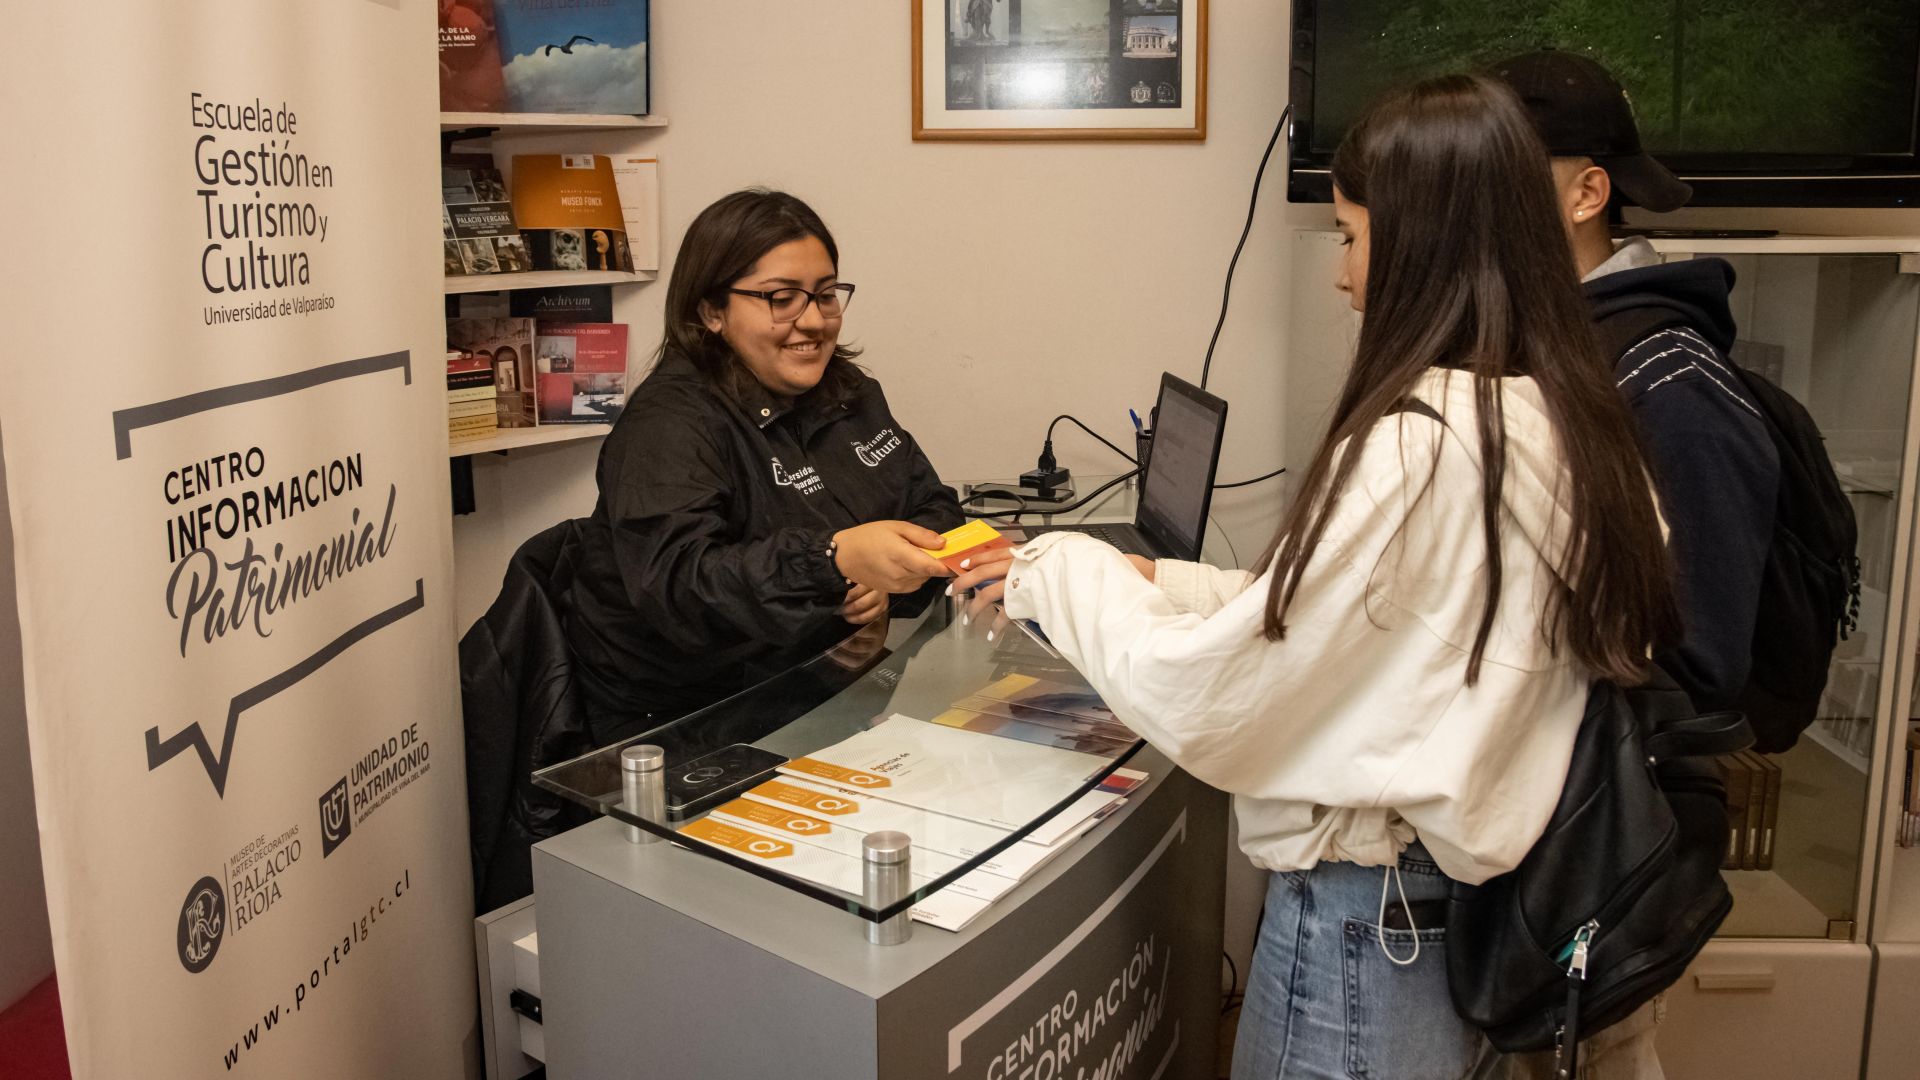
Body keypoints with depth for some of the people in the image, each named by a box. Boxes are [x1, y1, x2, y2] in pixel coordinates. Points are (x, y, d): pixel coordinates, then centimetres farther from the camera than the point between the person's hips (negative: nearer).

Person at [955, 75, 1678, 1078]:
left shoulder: (1414, 444, -26)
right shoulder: (1571, 417, 0)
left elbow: (1201, 703, -20)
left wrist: (1065, 572, -5)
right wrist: (1165, 584, 6)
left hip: (1371, 923, -8)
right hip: (1488, 894, 8)